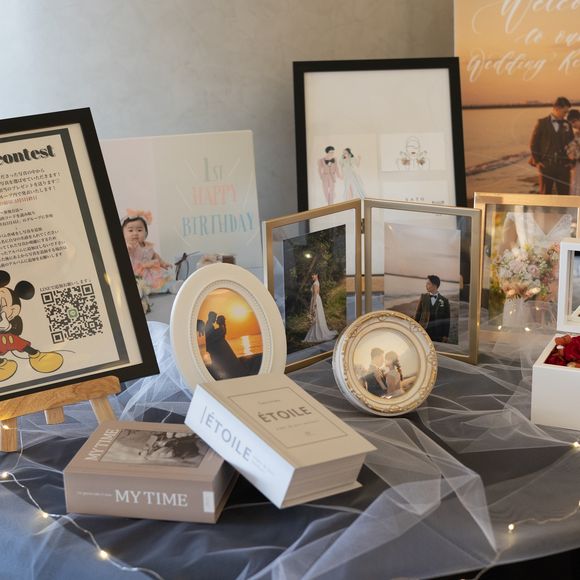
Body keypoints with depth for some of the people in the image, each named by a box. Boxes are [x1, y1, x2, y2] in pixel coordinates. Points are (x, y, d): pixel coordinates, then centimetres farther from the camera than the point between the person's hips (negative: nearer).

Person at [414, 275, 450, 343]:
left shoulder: (444, 301, 2)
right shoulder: (423, 297, 8)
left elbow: (447, 320, 3)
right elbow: (418, 314, 9)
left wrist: (445, 336, -3)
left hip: (438, 335, -1)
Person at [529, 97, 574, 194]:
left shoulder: (567, 125, 8)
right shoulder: (542, 123, -1)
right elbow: (533, 143, 0)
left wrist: (572, 161, 3)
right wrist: (537, 161, -5)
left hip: (563, 166, 2)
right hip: (546, 165, -2)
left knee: (564, 193, 2)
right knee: (545, 193, 6)